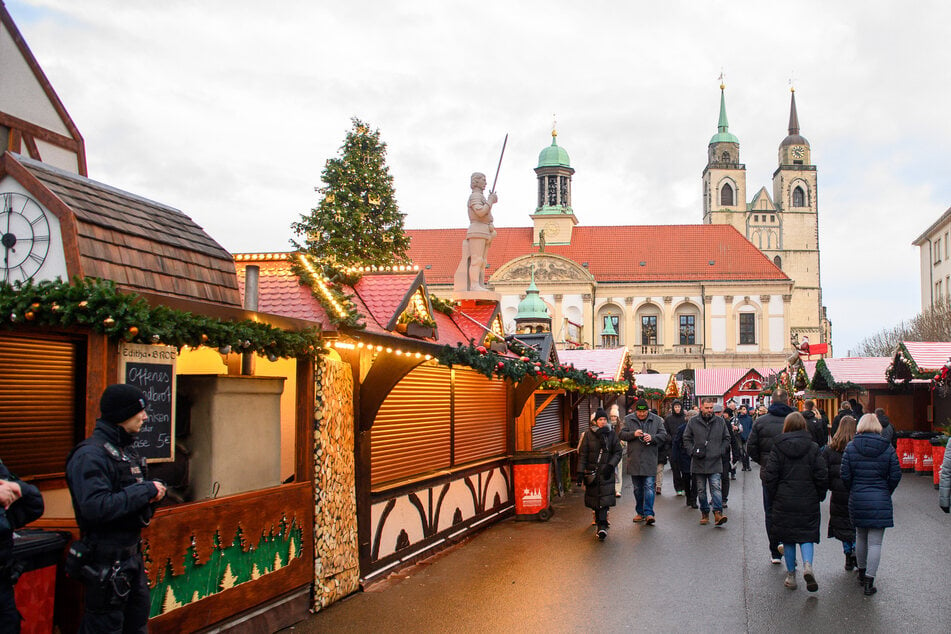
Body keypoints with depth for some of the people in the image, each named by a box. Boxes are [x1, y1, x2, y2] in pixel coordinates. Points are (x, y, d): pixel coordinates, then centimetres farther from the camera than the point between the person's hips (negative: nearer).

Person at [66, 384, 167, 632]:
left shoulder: (127, 449, 10)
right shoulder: (90, 455, -19)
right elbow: (95, 507, -31)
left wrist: (153, 493, -1)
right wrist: (146, 491, -22)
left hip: (132, 554, 9)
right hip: (106, 562, -9)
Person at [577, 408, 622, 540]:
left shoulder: (611, 434, 2)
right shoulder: (588, 434, 1)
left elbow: (617, 452, 4)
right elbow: (582, 454, 1)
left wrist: (610, 465, -12)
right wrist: (580, 472, -5)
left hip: (606, 471, -1)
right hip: (592, 471, 1)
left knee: (605, 497, -11)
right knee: (594, 496, 4)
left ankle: (602, 526, -17)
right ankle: (599, 519, 21)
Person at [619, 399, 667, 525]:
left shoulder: (656, 419, 3)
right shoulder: (628, 419, 5)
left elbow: (663, 436, 2)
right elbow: (622, 434, 1)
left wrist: (652, 438, -16)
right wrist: (633, 434, -17)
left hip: (650, 459, -2)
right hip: (634, 459, 2)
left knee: (649, 486, -8)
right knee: (637, 488, 10)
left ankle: (648, 513, -10)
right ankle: (640, 512, 20)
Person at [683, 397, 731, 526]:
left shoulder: (720, 421, 6)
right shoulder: (693, 422, 3)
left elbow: (726, 438, 15)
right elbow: (686, 439, 8)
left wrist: (721, 451, 1)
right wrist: (693, 451, -6)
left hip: (715, 463, -1)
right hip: (698, 463, 1)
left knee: (716, 487, -11)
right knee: (701, 490, 8)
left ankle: (718, 513, -15)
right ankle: (704, 513, 19)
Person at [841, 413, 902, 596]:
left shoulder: (851, 447, -4)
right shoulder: (888, 448, -4)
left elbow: (845, 475, -5)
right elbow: (896, 475, -4)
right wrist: (886, 493, 11)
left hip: (857, 500, 2)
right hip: (880, 502, -2)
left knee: (861, 537, 20)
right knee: (875, 542, 0)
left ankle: (862, 572, 34)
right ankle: (869, 581, -5)